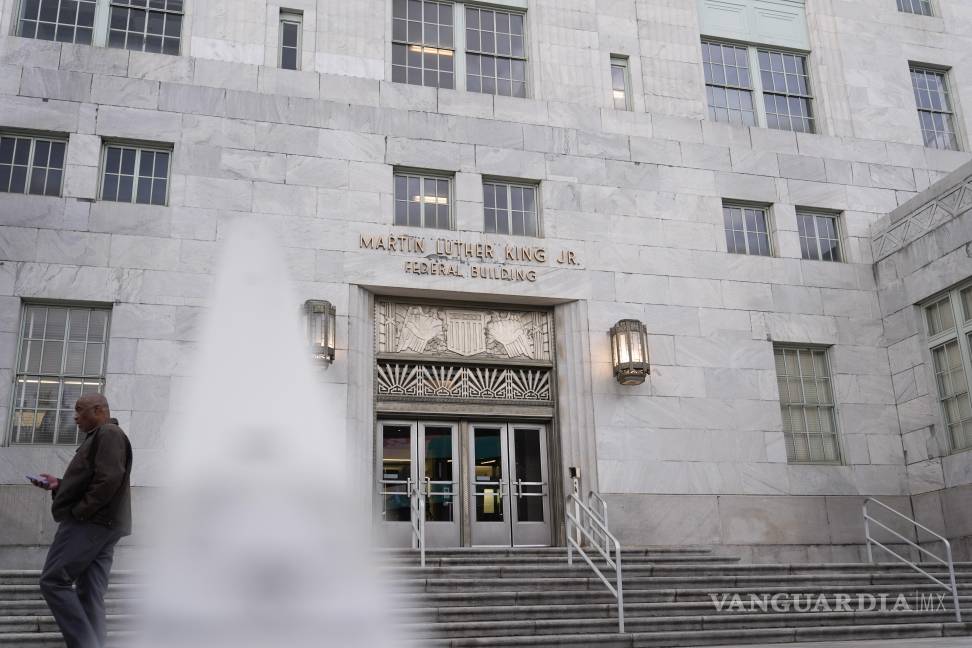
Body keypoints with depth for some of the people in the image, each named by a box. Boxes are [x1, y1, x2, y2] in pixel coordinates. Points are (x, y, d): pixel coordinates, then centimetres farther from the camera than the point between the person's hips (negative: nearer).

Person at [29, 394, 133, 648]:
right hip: (101, 524, 10)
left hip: (90, 523, -10)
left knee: (53, 581, -9)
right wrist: (58, 485, 14)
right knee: (91, 593, 5)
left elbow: (108, 480, -21)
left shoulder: (108, 434, -8)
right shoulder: (101, 437, 24)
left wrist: (79, 511, -17)